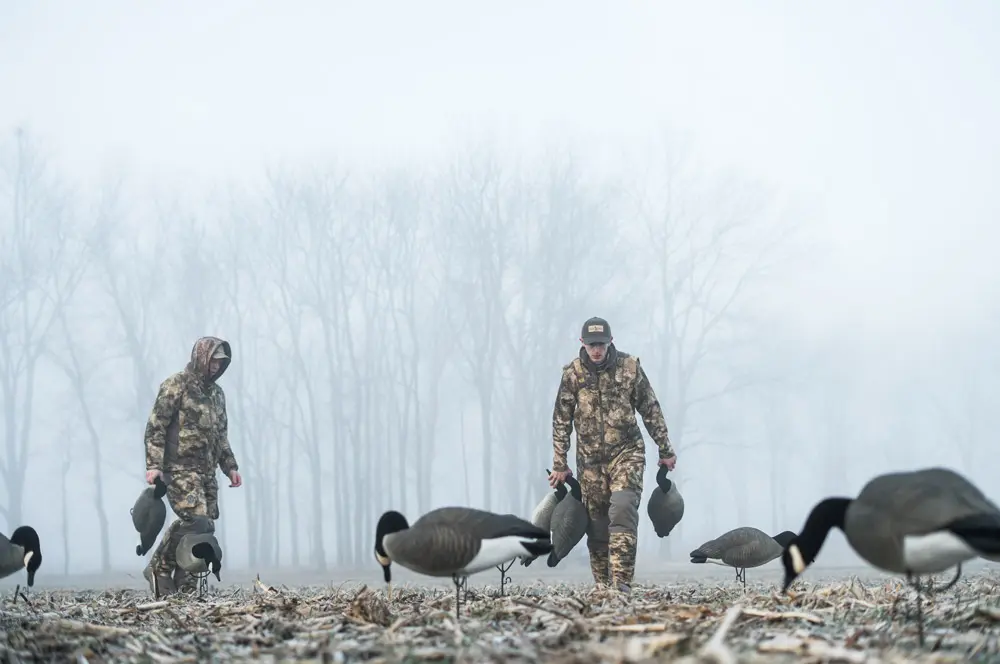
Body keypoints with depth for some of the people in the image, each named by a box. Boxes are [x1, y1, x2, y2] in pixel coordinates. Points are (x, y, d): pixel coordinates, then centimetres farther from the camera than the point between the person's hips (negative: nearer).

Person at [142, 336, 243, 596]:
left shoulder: (217, 393, 19)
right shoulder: (175, 386, -5)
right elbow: (155, 427, -9)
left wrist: (230, 466, 18)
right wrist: (153, 465, -18)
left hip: (206, 472, 8)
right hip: (180, 469, -8)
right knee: (194, 520, -20)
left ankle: (184, 584, 5)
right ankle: (159, 568, -5)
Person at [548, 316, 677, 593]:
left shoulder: (630, 367, -1)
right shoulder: (572, 373, 0)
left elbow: (651, 411, 7)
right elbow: (561, 421, 5)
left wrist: (665, 450, 9)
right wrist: (559, 465, 4)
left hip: (626, 453, -2)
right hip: (590, 459, 2)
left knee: (622, 510, -19)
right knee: (596, 522, 2)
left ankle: (621, 581, -24)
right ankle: (602, 585, 11)